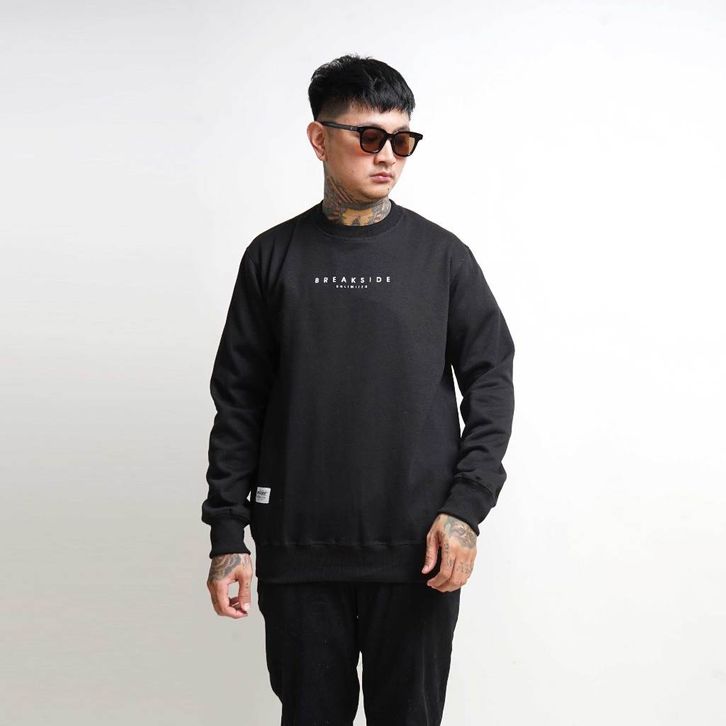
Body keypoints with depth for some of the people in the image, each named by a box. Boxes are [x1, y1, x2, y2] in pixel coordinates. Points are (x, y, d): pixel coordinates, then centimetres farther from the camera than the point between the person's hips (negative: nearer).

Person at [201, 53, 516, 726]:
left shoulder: (442, 254, 4)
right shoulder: (274, 256, 5)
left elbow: (490, 381, 3)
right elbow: (239, 400, 5)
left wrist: (467, 506, -8)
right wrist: (227, 534, 1)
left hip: (418, 549, 0)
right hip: (297, 548, 1)